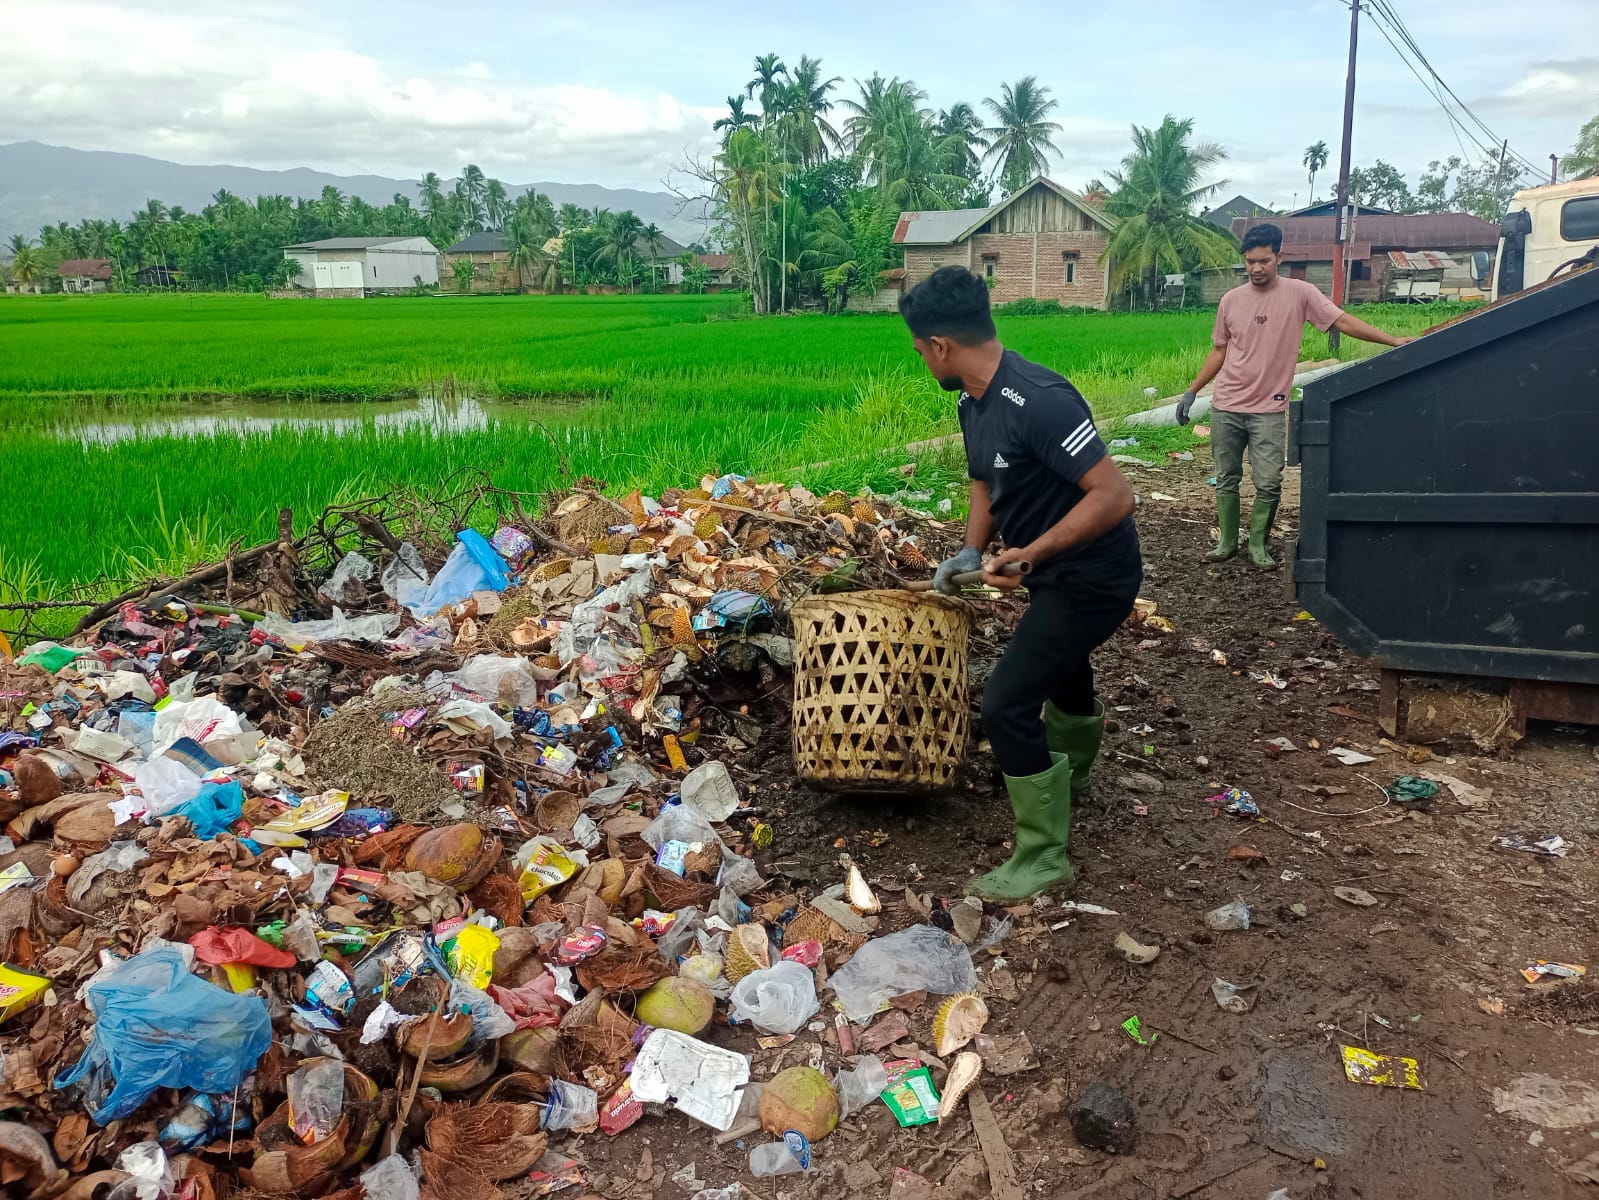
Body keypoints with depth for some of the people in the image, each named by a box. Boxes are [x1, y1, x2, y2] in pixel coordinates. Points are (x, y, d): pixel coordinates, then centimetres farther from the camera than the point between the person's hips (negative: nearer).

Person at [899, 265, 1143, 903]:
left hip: (1094, 577, -10)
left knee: (1008, 702, -13)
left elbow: (1114, 496, -34)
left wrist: (1029, 553, -37)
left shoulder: (1038, 401, -31)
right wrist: (969, 553, 2)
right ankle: (1070, 773, 62)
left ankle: (1042, 859, 3)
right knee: (1057, 664, 32)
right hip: (1055, 570, 10)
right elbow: (986, 483, 15)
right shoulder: (973, 403, -1)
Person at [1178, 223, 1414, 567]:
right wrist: (1191, 392, 8)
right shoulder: (1231, 300, 4)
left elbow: (1343, 321, -8)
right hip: (1226, 407, 3)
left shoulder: (1300, 293, -4)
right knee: (1226, 479, 10)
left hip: (1269, 410, -2)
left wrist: (1393, 340, -16)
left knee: (1268, 485, -3)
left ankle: (1257, 545, 13)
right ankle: (1227, 542, 23)